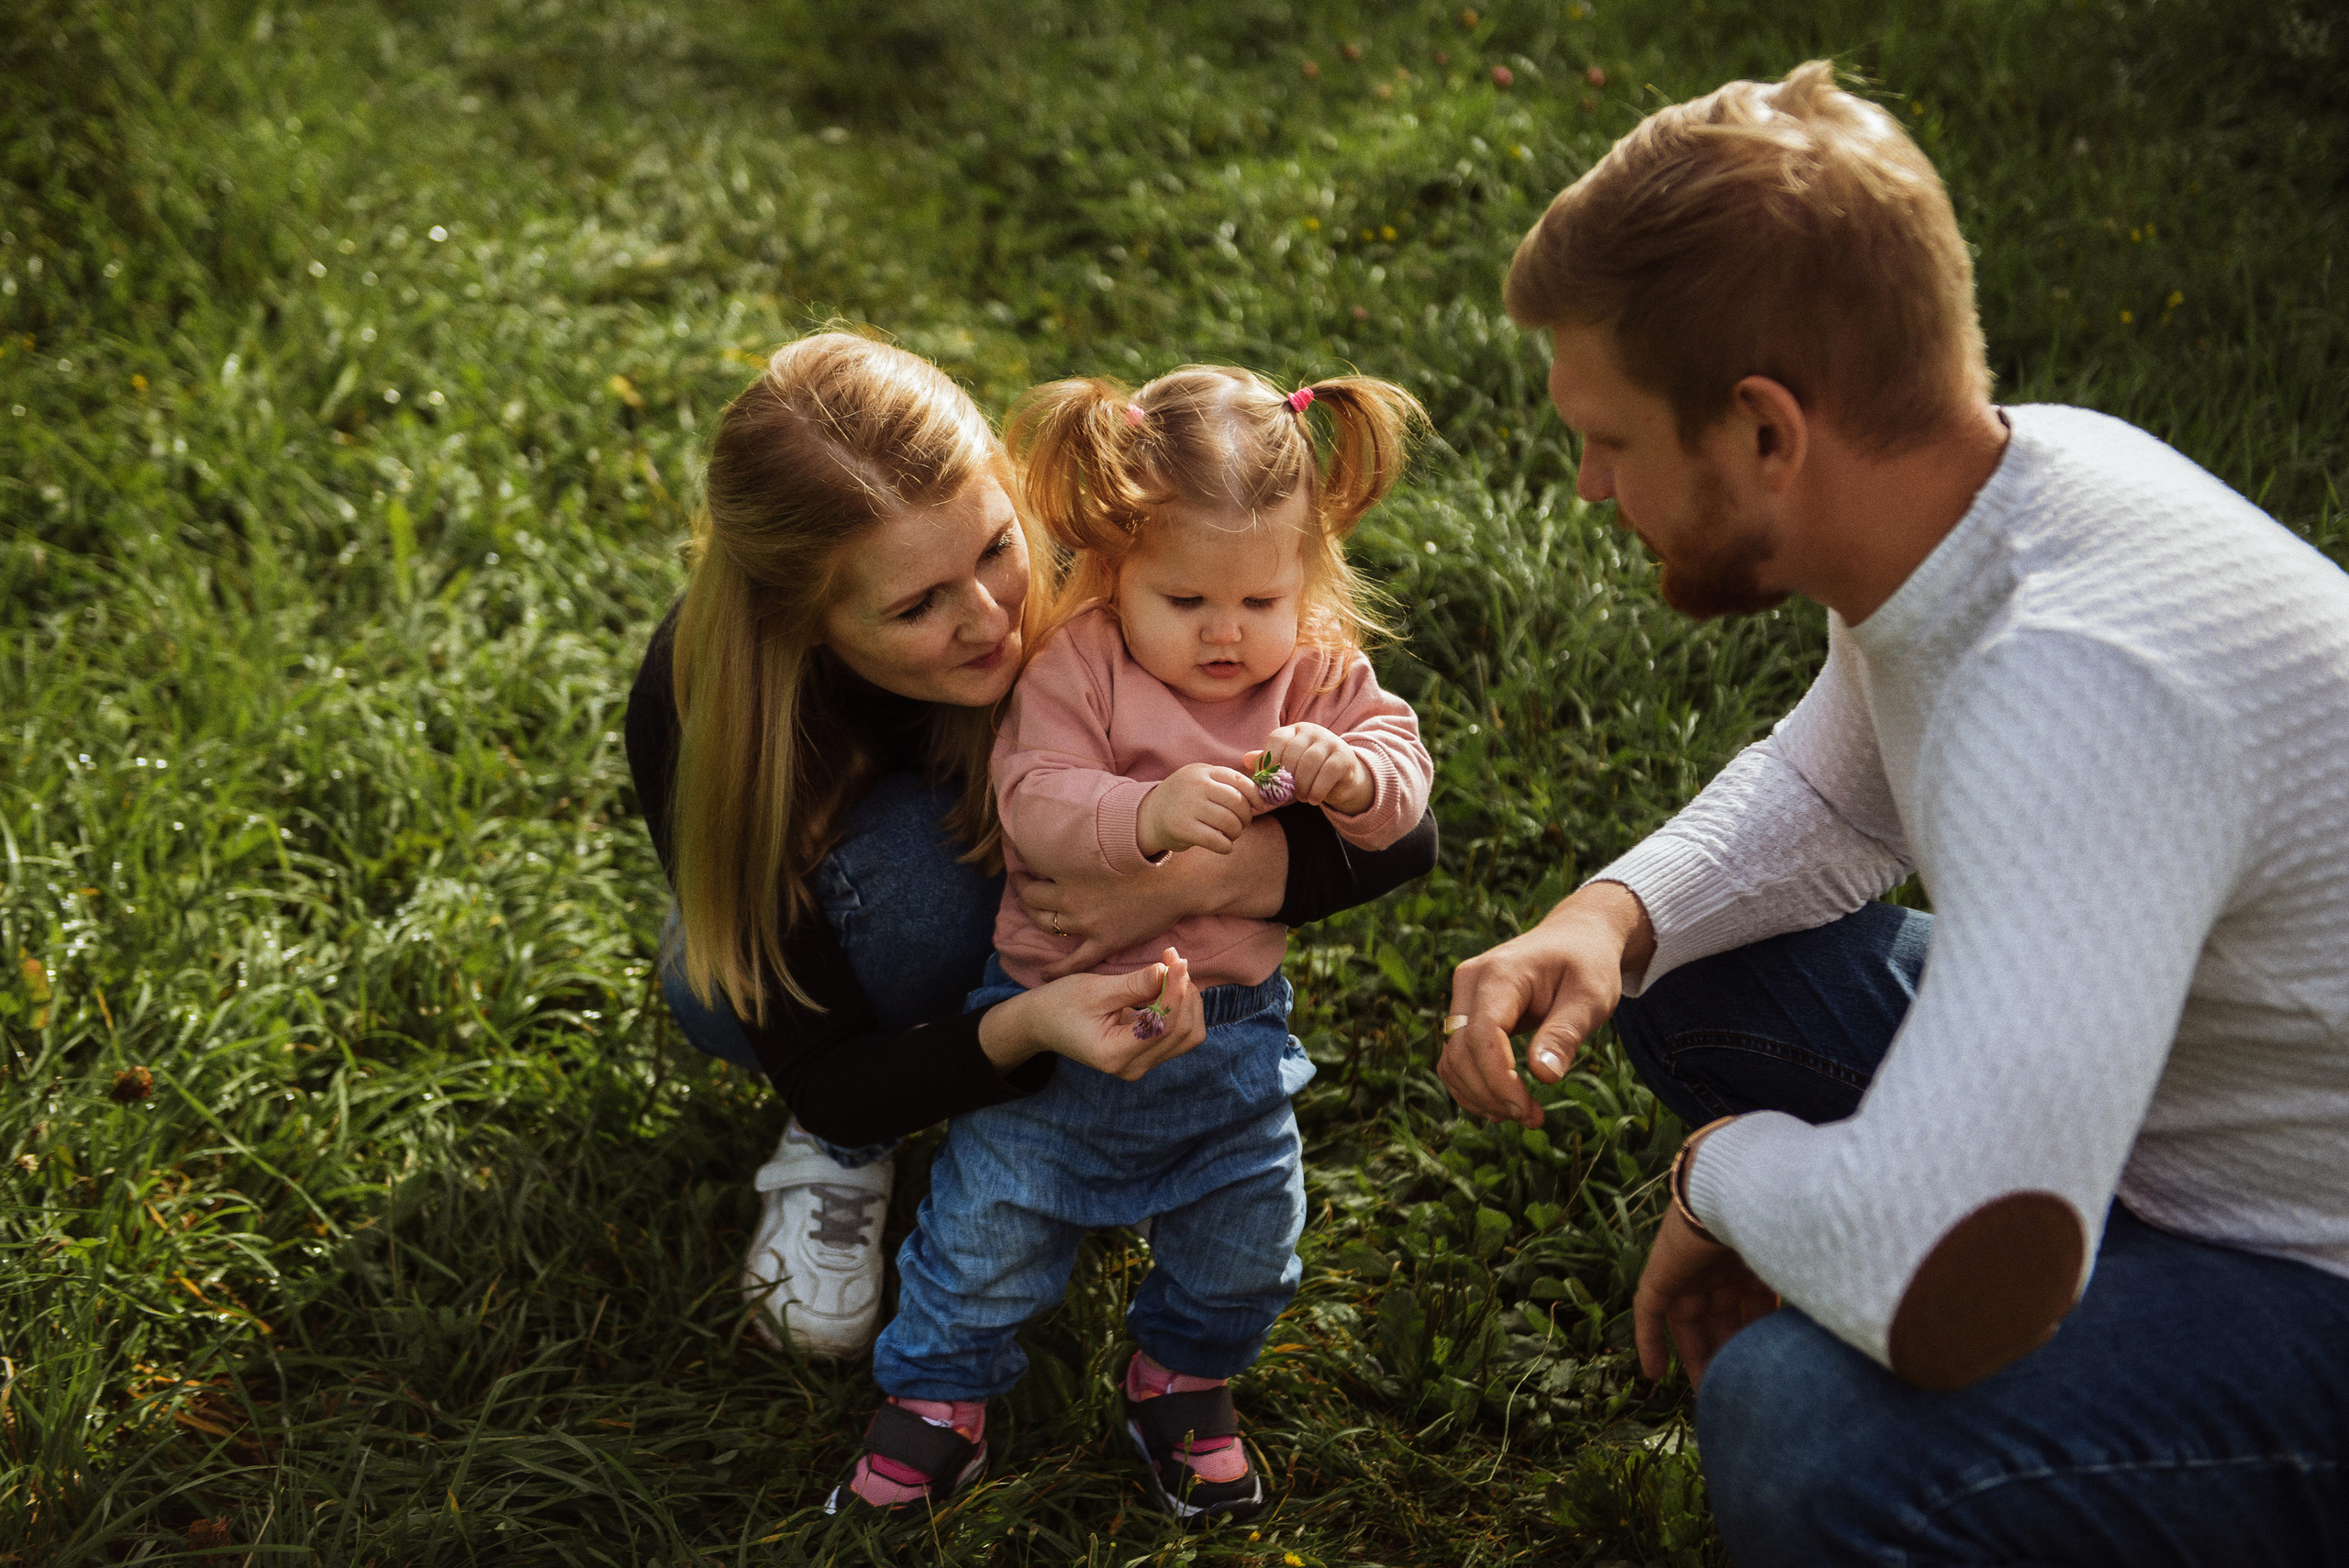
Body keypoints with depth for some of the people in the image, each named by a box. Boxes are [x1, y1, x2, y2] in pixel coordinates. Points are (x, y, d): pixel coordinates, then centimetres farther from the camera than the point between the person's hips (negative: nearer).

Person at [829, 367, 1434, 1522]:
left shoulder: (1319, 669, -5)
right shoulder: (1077, 667, -17)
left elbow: (1404, 772, -10)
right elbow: (1034, 805, -27)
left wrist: (1349, 775, -34)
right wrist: (1146, 816, -46)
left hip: (1232, 1023, 3)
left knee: (1248, 1223, 13)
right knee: (988, 1213, 5)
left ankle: (1182, 1378, 40)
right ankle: (938, 1399, 27)